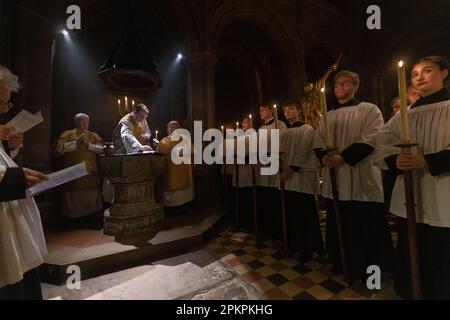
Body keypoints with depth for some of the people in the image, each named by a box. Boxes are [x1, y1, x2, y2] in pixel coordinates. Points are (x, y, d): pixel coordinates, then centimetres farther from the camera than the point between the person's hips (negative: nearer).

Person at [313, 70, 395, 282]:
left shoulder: (369, 110, 2)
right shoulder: (328, 116, 15)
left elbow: (370, 140, -12)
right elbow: (318, 143, 10)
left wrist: (343, 157, -20)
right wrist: (324, 157, -10)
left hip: (362, 179, -4)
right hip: (334, 179, 5)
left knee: (366, 227, 6)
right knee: (339, 226, 14)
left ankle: (367, 270, 26)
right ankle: (343, 264, 33)